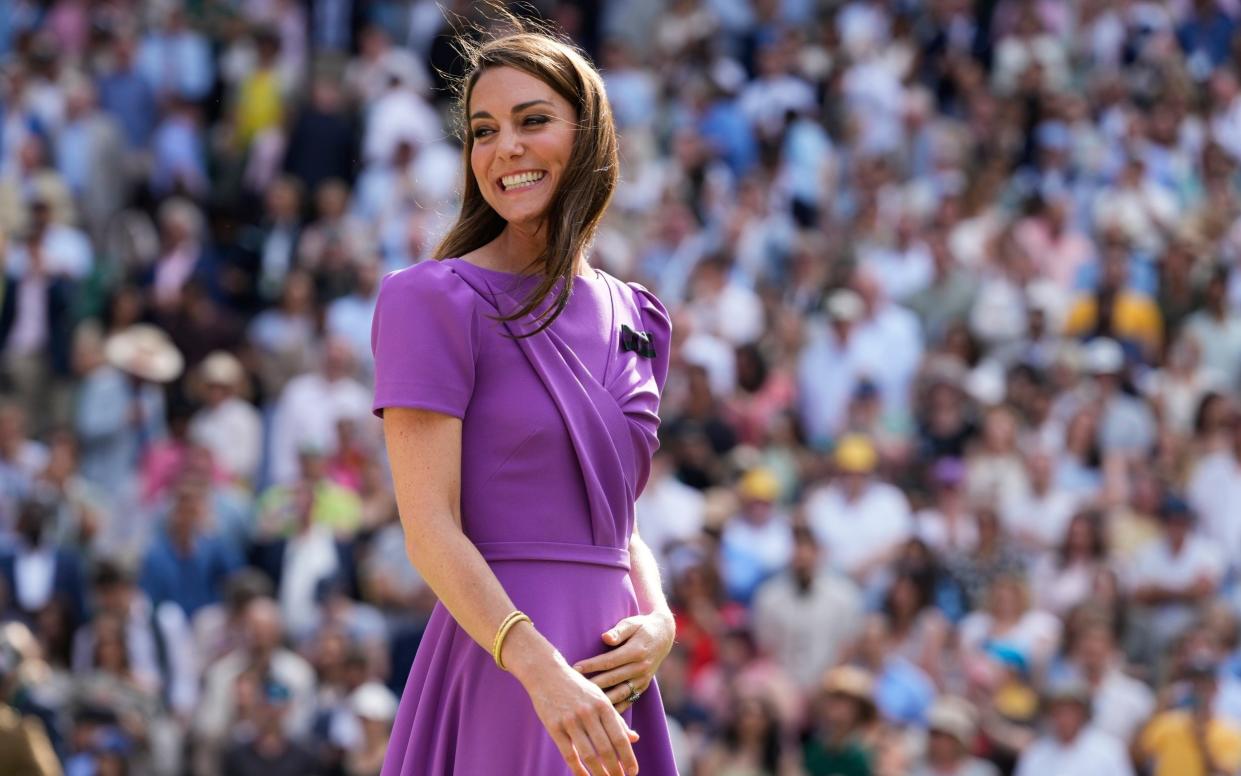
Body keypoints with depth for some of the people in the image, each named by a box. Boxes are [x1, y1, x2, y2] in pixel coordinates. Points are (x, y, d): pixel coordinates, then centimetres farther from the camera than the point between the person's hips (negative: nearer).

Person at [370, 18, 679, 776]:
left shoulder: (633, 319, 15)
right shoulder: (432, 302, -4)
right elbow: (430, 529, -12)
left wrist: (659, 625, -1)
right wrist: (543, 672, -25)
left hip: (609, 680, 6)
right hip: (500, 674, -6)